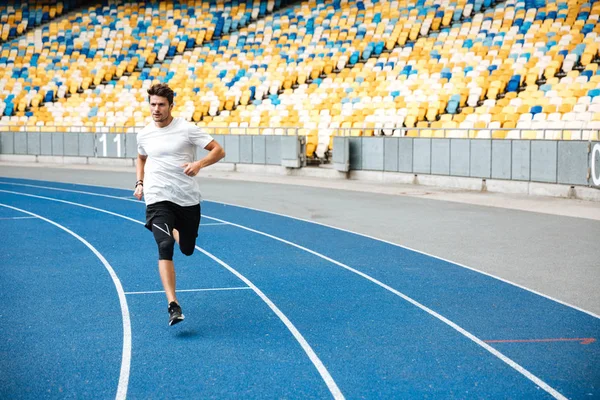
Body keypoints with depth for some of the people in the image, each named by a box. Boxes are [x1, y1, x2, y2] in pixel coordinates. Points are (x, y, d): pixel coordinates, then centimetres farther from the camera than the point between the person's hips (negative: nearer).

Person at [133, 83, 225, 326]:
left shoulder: (186, 129, -6)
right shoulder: (144, 135, 6)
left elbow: (219, 150, -7)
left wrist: (199, 164, -24)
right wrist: (140, 182, 12)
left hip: (188, 199, 0)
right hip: (158, 200, 0)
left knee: (187, 249, 14)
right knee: (165, 247, -22)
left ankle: (175, 231, 53)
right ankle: (173, 305, -26)